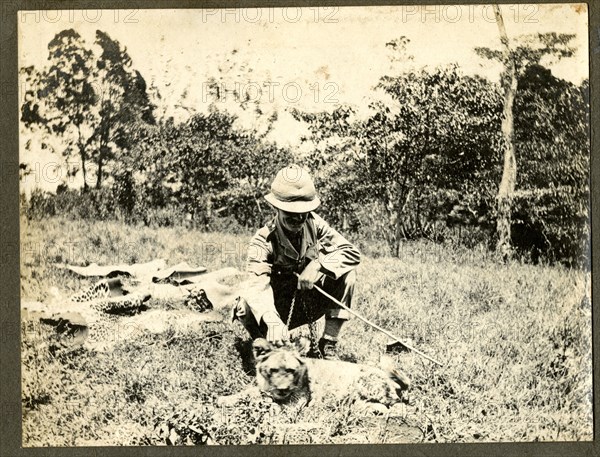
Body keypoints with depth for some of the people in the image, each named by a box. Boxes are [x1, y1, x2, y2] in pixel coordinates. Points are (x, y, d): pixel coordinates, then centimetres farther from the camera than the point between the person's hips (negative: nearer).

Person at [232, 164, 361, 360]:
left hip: (312, 303, 4)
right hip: (280, 309, -3)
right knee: (246, 306, -34)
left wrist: (319, 265, -30)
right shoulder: (264, 240, -22)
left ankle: (328, 345, -12)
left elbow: (352, 252, -12)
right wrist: (272, 320, -58)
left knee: (346, 273, -20)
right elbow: (259, 285, -38)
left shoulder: (314, 225, -10)